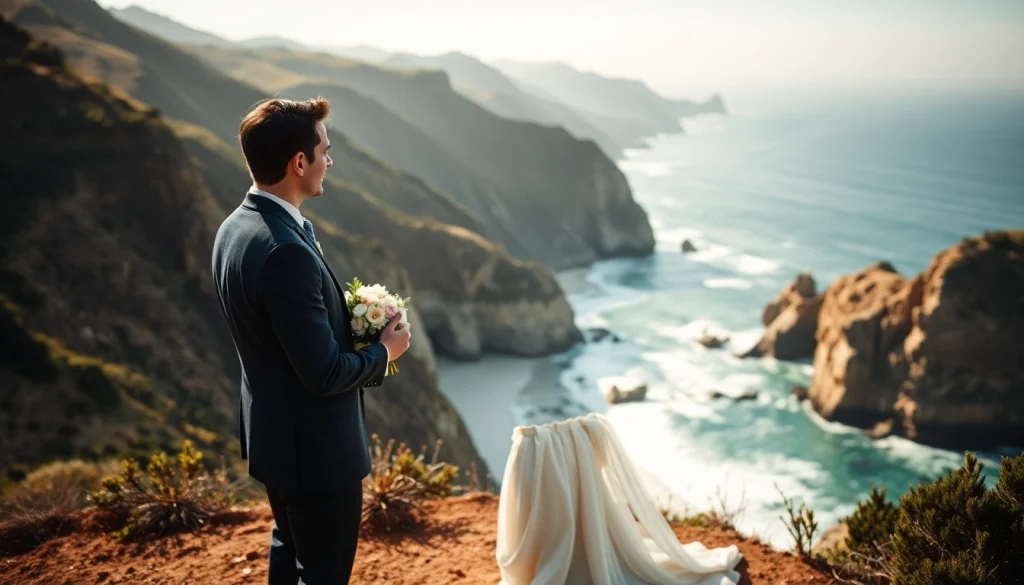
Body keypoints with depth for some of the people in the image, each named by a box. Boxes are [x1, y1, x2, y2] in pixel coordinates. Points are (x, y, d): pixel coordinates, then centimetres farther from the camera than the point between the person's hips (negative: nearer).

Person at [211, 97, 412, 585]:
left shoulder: (235, 228, -1)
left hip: (271, 433, 10)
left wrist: (350, 322, 6)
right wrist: (383, 351, -9)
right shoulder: (287, 253, -31)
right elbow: (324, 373, -26)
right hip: (314, 446, -9)